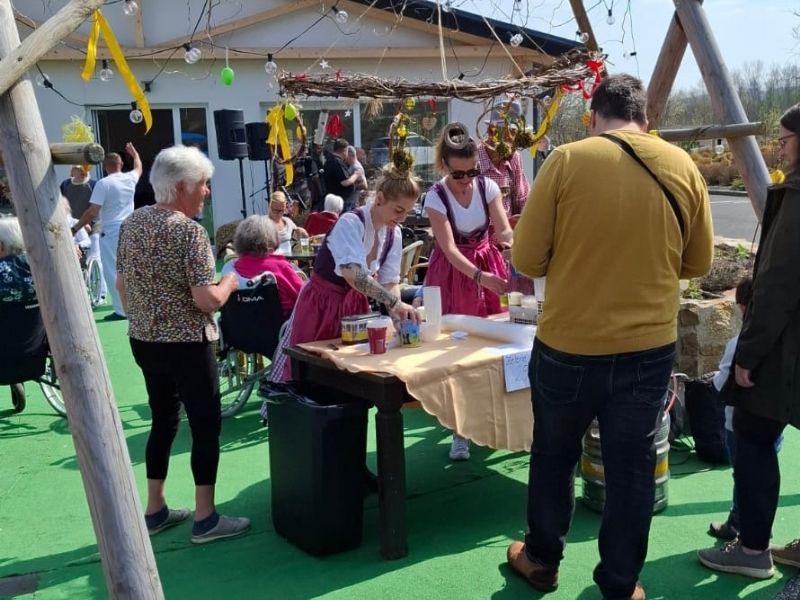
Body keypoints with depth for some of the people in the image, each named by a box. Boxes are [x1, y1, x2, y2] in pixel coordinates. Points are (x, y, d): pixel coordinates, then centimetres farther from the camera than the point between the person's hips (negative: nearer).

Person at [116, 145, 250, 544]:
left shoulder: (131, 223, 5)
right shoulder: (189, 231, -19)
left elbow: (122, 284, 13)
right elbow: (207, 300, -22)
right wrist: (230, 282, -4)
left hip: (144, 341, 8)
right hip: (185, 345, -8)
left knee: (163, 421, 18)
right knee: (205, 425, 3)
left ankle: (155, 510, 27)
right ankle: (205, 519, 10)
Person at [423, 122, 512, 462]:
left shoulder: (488, 187, -9)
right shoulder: (436, 197, -18)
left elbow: (504, 232, -14)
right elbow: (449, 249, -24)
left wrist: (510, 243, -39)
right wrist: (479, 276, -39)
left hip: (488, 264, 3)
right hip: (453, 272, -3)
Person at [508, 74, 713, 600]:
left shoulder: (567, 160, -9)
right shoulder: (683, 167, 0)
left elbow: (526, 259, -7)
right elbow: (698, 263, 9)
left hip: (568, 345, -1)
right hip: (651, 346, 2)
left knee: (554, 454, 18)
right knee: (632, 466, 14)